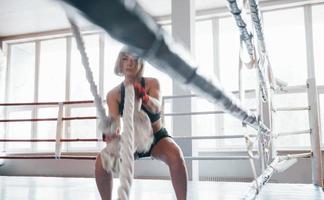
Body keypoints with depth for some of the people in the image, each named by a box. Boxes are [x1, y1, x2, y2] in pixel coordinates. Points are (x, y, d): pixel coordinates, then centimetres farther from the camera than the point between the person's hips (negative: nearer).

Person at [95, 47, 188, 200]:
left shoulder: (152, 83, -15)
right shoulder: (113, 94, -12)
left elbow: (156, 108, -35)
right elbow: (114, 118, -28)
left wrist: (144, 97, -58)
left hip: (157, 137, -2)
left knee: (176, 156, -33)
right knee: (101, 161, -21)